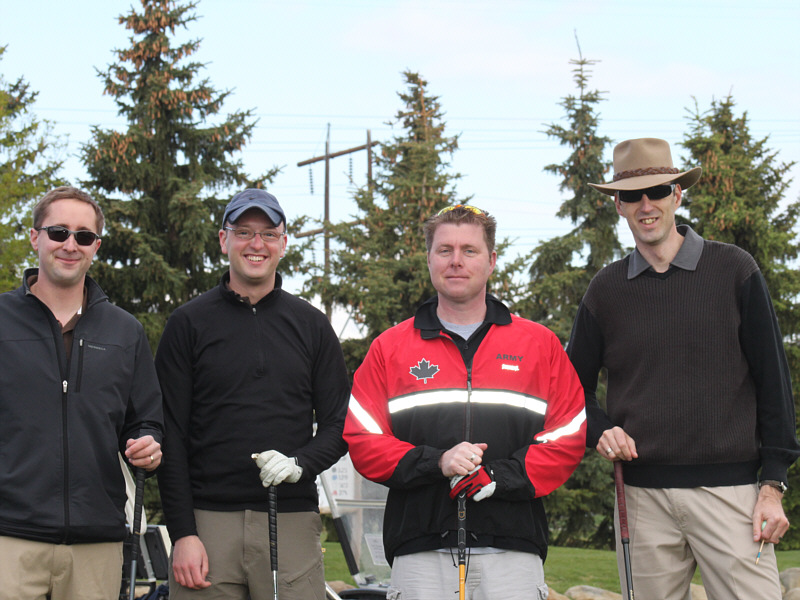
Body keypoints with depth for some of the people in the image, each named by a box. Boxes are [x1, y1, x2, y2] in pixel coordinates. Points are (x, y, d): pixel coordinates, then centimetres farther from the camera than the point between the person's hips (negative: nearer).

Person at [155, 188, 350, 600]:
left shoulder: (311, 326, 13)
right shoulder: (189, 323, 7)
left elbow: (339, 425, 12)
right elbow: (170, 437, 3)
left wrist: (301, 462, -10)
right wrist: (182, 533, -6)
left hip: (293, 523, 1)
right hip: (208, 522, -1)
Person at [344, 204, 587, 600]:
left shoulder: (540, 345, 12)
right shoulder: (390, 348, 13)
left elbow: (568, 439, 4)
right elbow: (362, 441, 5)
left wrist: (499, 478, -11)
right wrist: (435, 463, -11)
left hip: (512, 552, 0)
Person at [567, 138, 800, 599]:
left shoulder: (734, 270, 3)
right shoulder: (607, 290, 10)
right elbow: (576, 386, 20)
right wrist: (600, 432, -2)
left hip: (729, 490, -2)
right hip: (642, 494, 3)